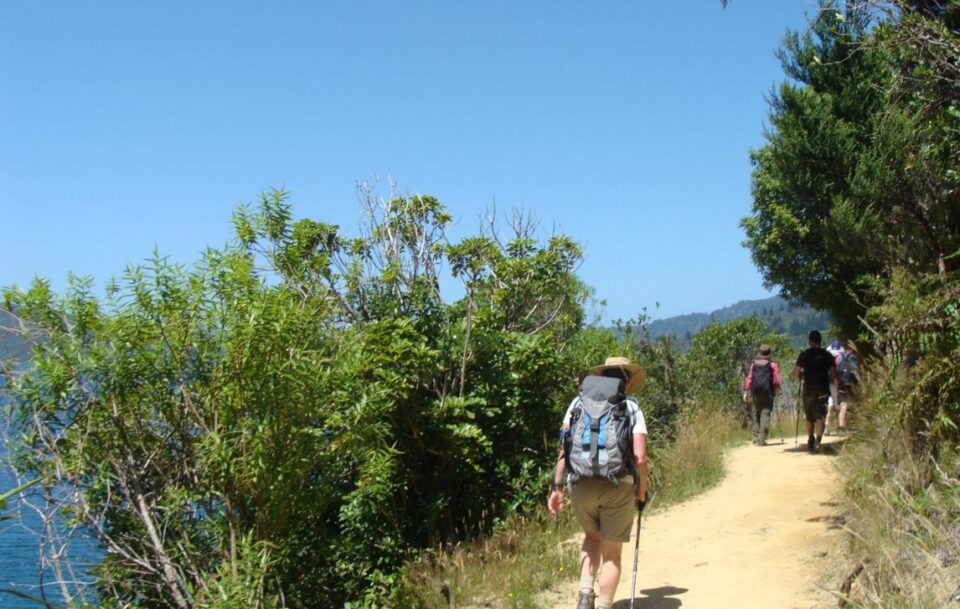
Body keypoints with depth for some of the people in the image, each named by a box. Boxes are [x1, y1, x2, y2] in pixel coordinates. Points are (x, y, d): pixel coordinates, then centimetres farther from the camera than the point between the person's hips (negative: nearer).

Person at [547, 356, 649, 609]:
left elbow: (564, 448, 4)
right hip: (618, 485, -2)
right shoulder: (631, 408, 7)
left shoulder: (579, 403, 12)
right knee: (611, 553, 13)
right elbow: (640, 456, -2)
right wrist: (642, 493, 10)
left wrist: (556, 487, 6)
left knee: (592, 535, 28)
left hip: (580, 484, 2)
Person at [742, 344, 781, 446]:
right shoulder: (773, 365, 0)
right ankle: (761, 438, -9)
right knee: (765, 413, -2)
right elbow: (776, 381, -4)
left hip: (756, 392, 3)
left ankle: (756, 436, 14)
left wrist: (746, 392, 4)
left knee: (756, 413, 16)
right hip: (768, 393, -3)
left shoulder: (754, 364, 7)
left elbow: (749, 379, 3)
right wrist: (777, 389, 15)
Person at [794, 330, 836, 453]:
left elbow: (796, 374, -5)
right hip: (823, 389, 0)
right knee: (820, 416, -5)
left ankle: (810, 442, 26)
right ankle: (818, 441, -25)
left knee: (809, 417, 15)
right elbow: (833, 375, 1)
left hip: (808, 390, 0)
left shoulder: (804, 355, -1)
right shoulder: (827, 355, 3)